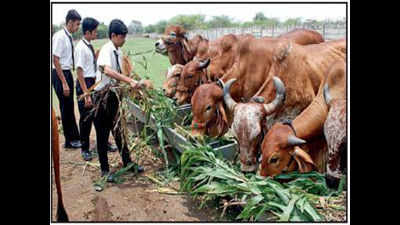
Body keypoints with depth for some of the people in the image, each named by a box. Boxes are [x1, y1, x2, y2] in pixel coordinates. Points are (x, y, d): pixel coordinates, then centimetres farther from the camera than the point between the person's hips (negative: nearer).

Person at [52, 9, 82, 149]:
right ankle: (70, 141, 14)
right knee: (66, 107, 1)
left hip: (67, 73, 8)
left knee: (69, 107, 15)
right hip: (59, 75, -8)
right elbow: (56, 61, -19)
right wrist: (64, 83, -20)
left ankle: (74, 137, 28)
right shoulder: (60, 36, -16)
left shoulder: (69, 37, 8)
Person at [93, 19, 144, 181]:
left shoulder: (118, 51, 7)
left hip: (114, 95, 8)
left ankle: (127, 163, 29)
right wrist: (130, 81, -40)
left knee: (118, 130, 16)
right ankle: (105, 169, 16)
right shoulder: (107, 50, -17)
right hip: (102, 96, -8)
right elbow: (108, 70, -36)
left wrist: (128, 84, 1)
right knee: (102, 133, 4)